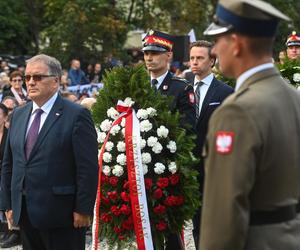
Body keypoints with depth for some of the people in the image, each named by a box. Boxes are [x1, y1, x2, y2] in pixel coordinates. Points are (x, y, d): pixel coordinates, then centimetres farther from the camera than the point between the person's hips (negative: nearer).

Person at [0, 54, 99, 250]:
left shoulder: (76, 115, -8)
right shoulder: (18, 115, 13)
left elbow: (88, 168, -11)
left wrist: (83, 210, -14)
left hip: (61, 214, -6)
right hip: (25, 214, 6)